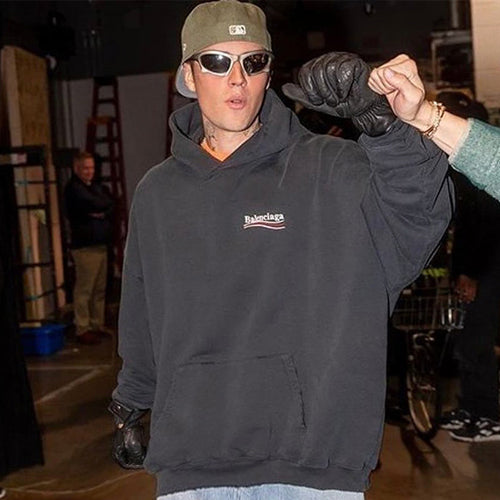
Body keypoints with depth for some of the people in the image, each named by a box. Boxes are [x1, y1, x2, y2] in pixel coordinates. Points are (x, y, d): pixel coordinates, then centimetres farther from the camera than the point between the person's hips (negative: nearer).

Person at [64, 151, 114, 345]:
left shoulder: (96, 187, 20)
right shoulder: (73, 188, -6)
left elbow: (110, 204, 8)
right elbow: (93, 204, -18)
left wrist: (102, 212, -10)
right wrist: (104, 206, 1)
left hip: (101, 243, 8)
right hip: (84, 245, -8)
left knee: (100, 289, 10)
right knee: (84, 289, -7)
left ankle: (97, 325, 17)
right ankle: (82, 329, -2)